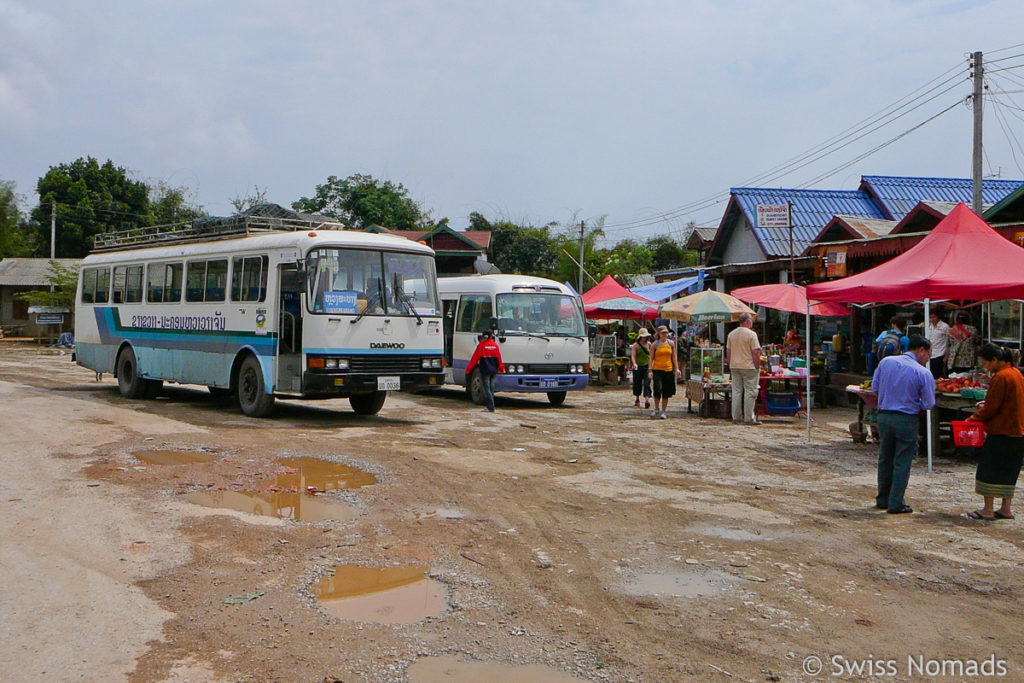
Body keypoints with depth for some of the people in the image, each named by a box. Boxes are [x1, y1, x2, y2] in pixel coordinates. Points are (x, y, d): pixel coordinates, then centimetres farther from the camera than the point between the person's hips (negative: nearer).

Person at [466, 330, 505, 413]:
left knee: (487, 389, -3)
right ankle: (489, 405, 18)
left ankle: (491, 407, -9)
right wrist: (501, 367, 26)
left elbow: (475, 358, -7)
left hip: (485, 370, -5)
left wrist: (468, 369, -2)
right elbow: (499, 357, 12)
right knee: (491, 388, 14)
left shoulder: (481, 345, -8)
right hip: (493, 370, 5)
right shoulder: (495, 345, 5)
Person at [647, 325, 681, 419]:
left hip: (669, 370, 3)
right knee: (657, 389, -15)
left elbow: (674, 357, 12)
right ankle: (656, 409, 5)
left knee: (666, 392, 4)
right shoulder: (654, 344, 1)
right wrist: (650, 370, -6)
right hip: (657, 370, -3)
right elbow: (651, 358, 1)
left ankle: (664, 411, 16)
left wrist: (677, 369, 5)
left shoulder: (671, 343, 8)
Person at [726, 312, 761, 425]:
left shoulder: (731, 334, 7)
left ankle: (736, 417, 12)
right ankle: (749, 418, -1)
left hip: (734, 366, 6)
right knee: (750, 392, -1)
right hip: (749, 367, -6)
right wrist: (757, 367, -6)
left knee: (736, 391, 10)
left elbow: (728, 351, 11)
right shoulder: (751, 334, -11)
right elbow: (756, 352, -14)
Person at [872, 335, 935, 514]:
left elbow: (875, 387, 7)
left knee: (884, 459, 17)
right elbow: (929, 404, -7)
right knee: (902, 463, 6)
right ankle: (895, 504, 8)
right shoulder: (923, 373, -11)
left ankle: (882, 500, 26)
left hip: (884, 416, 4)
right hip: (907, 420, -4)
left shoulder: (885, 362, 0)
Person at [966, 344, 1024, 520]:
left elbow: (990, 408, -16)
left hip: (1001, 432, -9)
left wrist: (971, 419, -4)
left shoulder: (1001, 377, -17)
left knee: (989, 470, 0)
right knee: (1007, 472, 14)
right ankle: (1006, 509, 17)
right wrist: (986, 405, 13)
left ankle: (988, 510, 3)